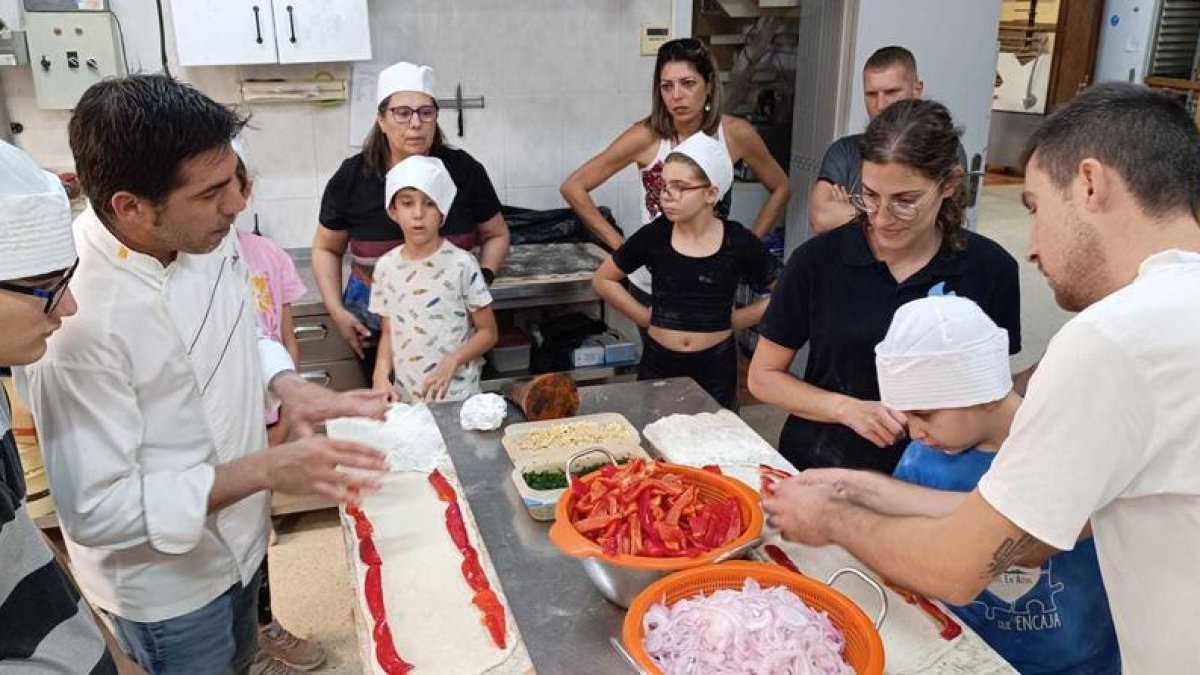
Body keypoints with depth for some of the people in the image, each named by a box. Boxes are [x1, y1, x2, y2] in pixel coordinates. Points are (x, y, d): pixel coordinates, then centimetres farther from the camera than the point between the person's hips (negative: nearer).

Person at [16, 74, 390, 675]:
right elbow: (95, 511, -28)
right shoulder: (75, 322, -34)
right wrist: (264, 471, -34)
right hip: (165, 584, -6)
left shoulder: (202, 235, -12)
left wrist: (287, 385, -13)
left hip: (237, 535, 7)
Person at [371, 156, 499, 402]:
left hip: (457, 397, -3)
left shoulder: (461, 264, -11)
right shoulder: (386, 266, 1)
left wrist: (453, 360, -19)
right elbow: (389, 334, 10)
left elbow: (488, 333, -4)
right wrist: (381, 375, -7)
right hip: (405, 396, 3)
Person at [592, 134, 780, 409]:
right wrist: (646, 317, 1)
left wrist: (732, 320, -2)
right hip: (658, 363, 1)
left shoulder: (737, 241, -10)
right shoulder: (654, 235, -7)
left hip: (716, 366, 0)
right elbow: (603, 280, 6)